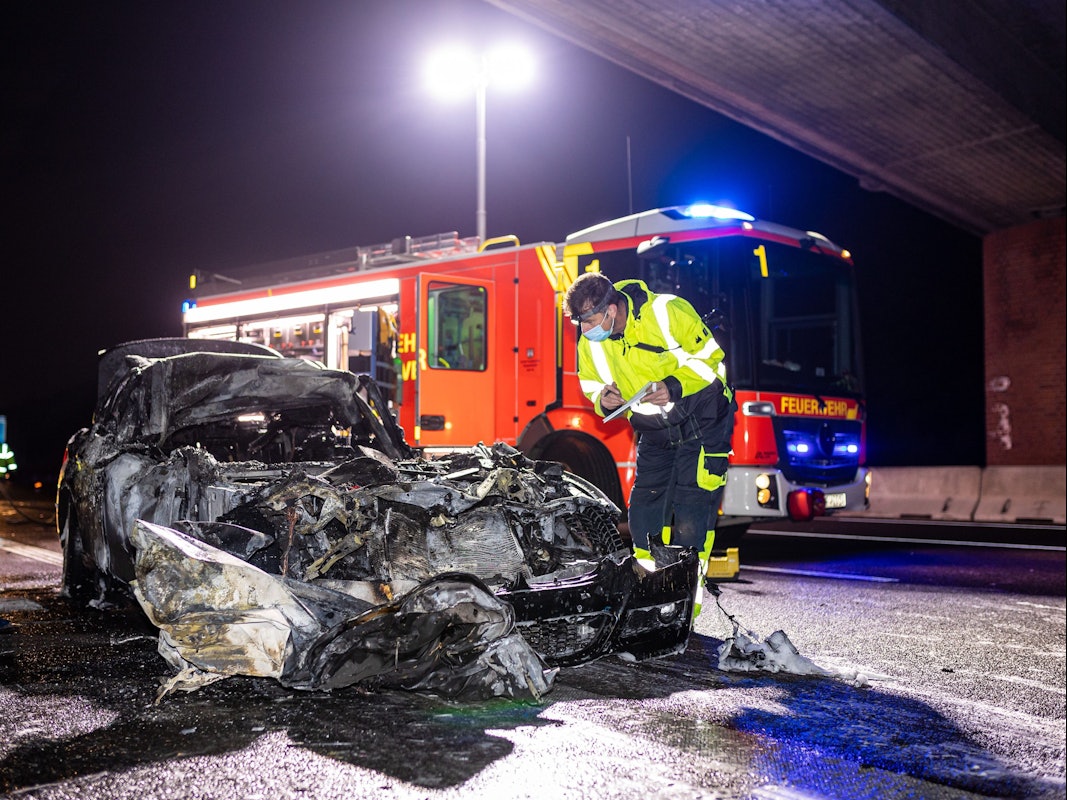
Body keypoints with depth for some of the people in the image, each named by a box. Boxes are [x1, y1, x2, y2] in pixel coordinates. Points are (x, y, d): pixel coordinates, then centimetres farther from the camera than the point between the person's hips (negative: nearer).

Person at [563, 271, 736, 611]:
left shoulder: (667, 312, -23)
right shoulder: (589, 344, -7)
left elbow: (711, 359, -16)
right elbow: (594, 389, 6)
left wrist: (674, 387, -31)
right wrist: (604, 399, -18)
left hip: (702, 421, -6)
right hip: (654, 432, 6)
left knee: (691, 511, -10)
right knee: (645, 511, 3)